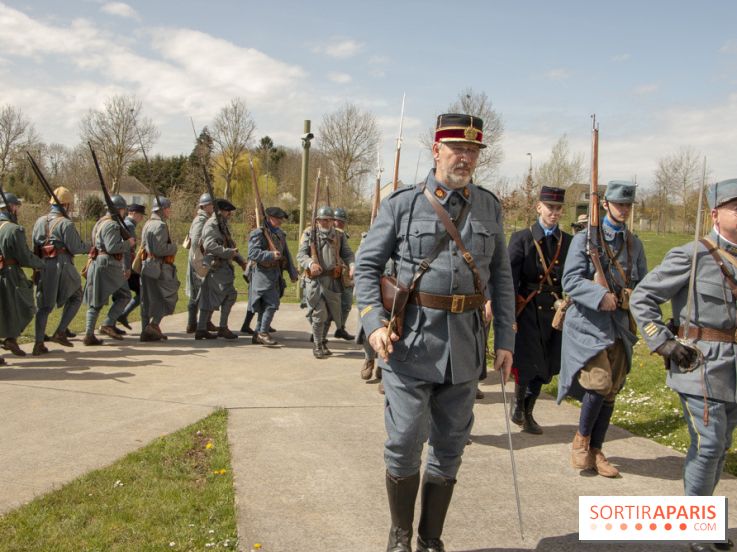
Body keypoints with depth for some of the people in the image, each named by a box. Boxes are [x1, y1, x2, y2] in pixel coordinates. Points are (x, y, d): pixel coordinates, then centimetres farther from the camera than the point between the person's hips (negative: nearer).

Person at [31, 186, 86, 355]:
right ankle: (60, 333, 6)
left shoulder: (39, 221, 11)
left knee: (44, 304, 10)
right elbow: (76, 248, -12)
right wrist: (86, 247, 8)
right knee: (76, 297, 15)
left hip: (42, 266, 6)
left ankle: (39, 343, 6)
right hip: (62, 265, -6)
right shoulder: (66, 224, -10)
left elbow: (34, 244, 12)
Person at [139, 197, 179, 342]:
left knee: (147, 300, 10)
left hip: (146, 266, 10)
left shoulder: (147, 224, 17)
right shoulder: (160, 226, -14)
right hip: (159, 267, -9)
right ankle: (154, 324, -7)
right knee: (169, 295, 1)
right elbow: (160, 249, -22)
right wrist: (174, 247, -6)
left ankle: (146, 331, 13)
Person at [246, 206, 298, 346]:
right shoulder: (258, 233, -10)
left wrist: (292, 272, 17)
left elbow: (286, 254, 21)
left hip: (275, 273, 8)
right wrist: (271, 255, -28)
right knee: (271, 304, -13)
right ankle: (263, 333, -4)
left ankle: (258, 334, 20)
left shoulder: (279, 234, 16)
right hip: (263, 273, -8)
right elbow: (252, 253, -20)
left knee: (265, 305, 12)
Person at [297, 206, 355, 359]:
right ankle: (317, 346, 8)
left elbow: (347, 254, 7)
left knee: (330, 314, 12)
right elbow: (301, 254, -4)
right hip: (315, 279, -3)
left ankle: (323, 342, 31)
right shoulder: (309, 234, 2)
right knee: (319, 314, -7)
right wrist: (310, 263, -25)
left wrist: (351, 265, -14)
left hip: (333, 280, 4)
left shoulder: (339, 236, 10)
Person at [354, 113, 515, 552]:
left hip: (466, 348, 3)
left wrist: (506, 340, 7)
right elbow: (368, 265, 1)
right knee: (405, 443, 2)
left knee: (450, 447, 11)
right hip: (411, 342, -3)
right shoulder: (402, 204, -2)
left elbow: (502, 278, 11)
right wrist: (375, 323, -12)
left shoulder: (489, 207, 7)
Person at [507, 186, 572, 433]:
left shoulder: (569, 242, 8)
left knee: (544, 367, 9)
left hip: (555, 312, 3)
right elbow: (509, 279, -6)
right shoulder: (521, 239, -1)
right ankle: (518, 402, 19)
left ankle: (528, 413, 27)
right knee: (527, 364, -8)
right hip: (527, 311, -3)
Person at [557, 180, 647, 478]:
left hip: (620, 326, 5)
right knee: (599, 383, -17)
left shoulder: (635, 244, 15)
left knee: (611, 392, 7)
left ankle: (595, 451, 20)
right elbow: (571, 280, -10)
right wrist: (601, 296, -24)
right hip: (589, 323, -5)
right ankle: (581, 438, 7)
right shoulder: (585, 239, -1)